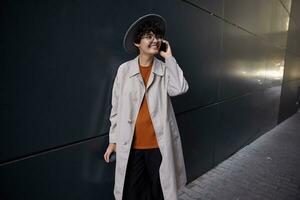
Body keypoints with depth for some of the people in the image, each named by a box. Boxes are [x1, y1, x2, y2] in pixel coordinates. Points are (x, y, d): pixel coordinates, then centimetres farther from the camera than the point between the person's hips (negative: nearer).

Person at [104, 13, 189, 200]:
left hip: (159, 144, 1)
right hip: (130, 144, 0)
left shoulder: (166, 69, -1)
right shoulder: (124, 69, -2)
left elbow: (180, 88, -21)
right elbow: (116, 107, 2)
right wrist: (113, 139, 5)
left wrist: (169, 57, -12)